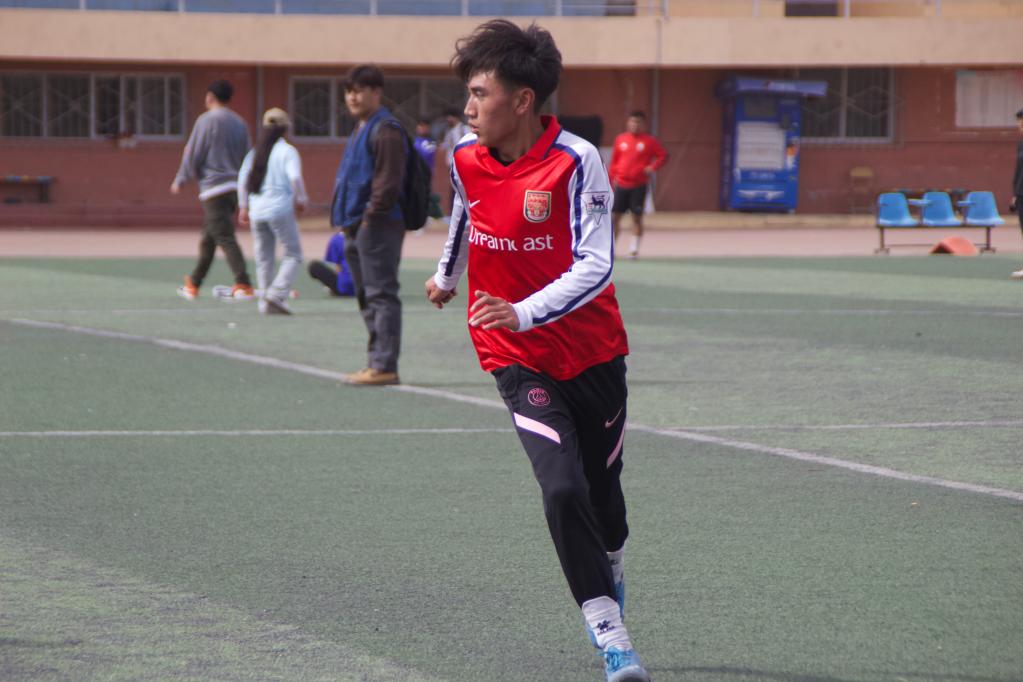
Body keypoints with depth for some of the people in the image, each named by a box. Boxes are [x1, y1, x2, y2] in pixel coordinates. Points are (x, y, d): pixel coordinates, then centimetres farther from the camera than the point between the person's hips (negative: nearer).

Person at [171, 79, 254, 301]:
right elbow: (248, 156, 15)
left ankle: (243, 285, -21)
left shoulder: (206, 120, -6)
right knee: (208, 238, 17)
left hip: (214, 187, -7)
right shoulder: (240, 123, 13)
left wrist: (180, 181, 7)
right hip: (235, 187, 7)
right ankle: (193, 284, 25)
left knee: (224, 237, -11)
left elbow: (193, 154, -5)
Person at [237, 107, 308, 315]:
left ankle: (265, 302, 10)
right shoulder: (287, 151, -4)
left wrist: (244, 208, 14)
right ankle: (277, 294, -14)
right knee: (293, 254, 2)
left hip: (257, 210, 5)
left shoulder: (254, 152, 11)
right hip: (280, 208, -5)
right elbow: (295, 177, -16)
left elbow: (242, 181, 7)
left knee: (263, 258, 12)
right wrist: (301, 199, -2)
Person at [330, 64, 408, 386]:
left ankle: (384, 365, -10)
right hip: (358, 227, 11)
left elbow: (389, 181, -20)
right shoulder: (361, 129, 20)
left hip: (377, 226, -11)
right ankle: (378, 362, 19)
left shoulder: (385, 130, -12)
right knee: (367, 298, 14)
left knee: (380, 295, -9)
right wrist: (349, 220, 17)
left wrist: (370, 215, -19)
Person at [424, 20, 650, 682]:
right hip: (517, 360, 1)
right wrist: (447, 275, 40)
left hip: (592, 352, -1)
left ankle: (611, 570, 48)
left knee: (603, 490, 12)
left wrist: (522, 313, -36)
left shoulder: (576, 161, -17)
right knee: (563, 489, -19)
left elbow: (595, 268, -23)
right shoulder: (466, 158, -3)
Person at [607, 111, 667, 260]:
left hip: (638, 186, -2)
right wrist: (612, 178, 10)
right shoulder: (620, 139, 8)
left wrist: (653, 167, -14)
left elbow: (663, 155, 2)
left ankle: (634, 248, 4)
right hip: (621, 185, 2)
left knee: (637, 217, -4)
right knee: (614, 216, 0)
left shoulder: (650, 141, 0)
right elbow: (614, 161, 15)